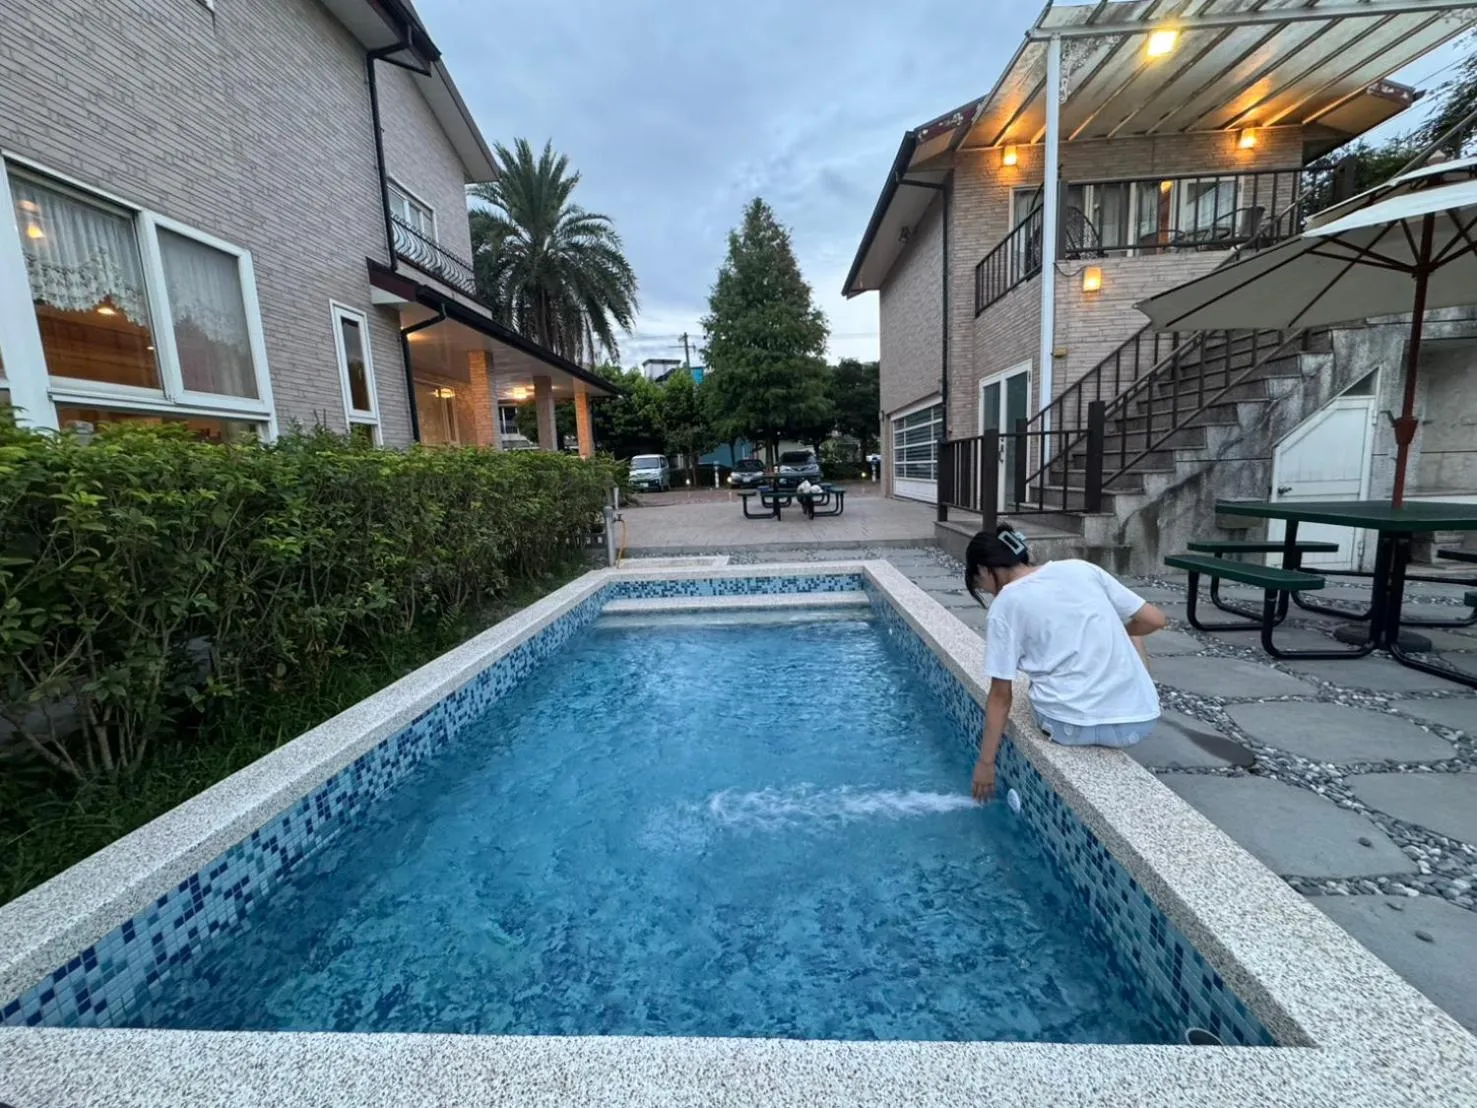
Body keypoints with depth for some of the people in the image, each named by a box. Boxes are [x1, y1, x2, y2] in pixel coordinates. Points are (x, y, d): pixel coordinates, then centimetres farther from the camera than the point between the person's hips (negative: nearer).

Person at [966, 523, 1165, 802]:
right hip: (1140, 719, 2)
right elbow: (1154, 620, 10)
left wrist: (986, 761, 7)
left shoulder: (1005, 605, -4)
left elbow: (1001, 695, -2)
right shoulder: (1080, 568, 6)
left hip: (1073, 726, -2)